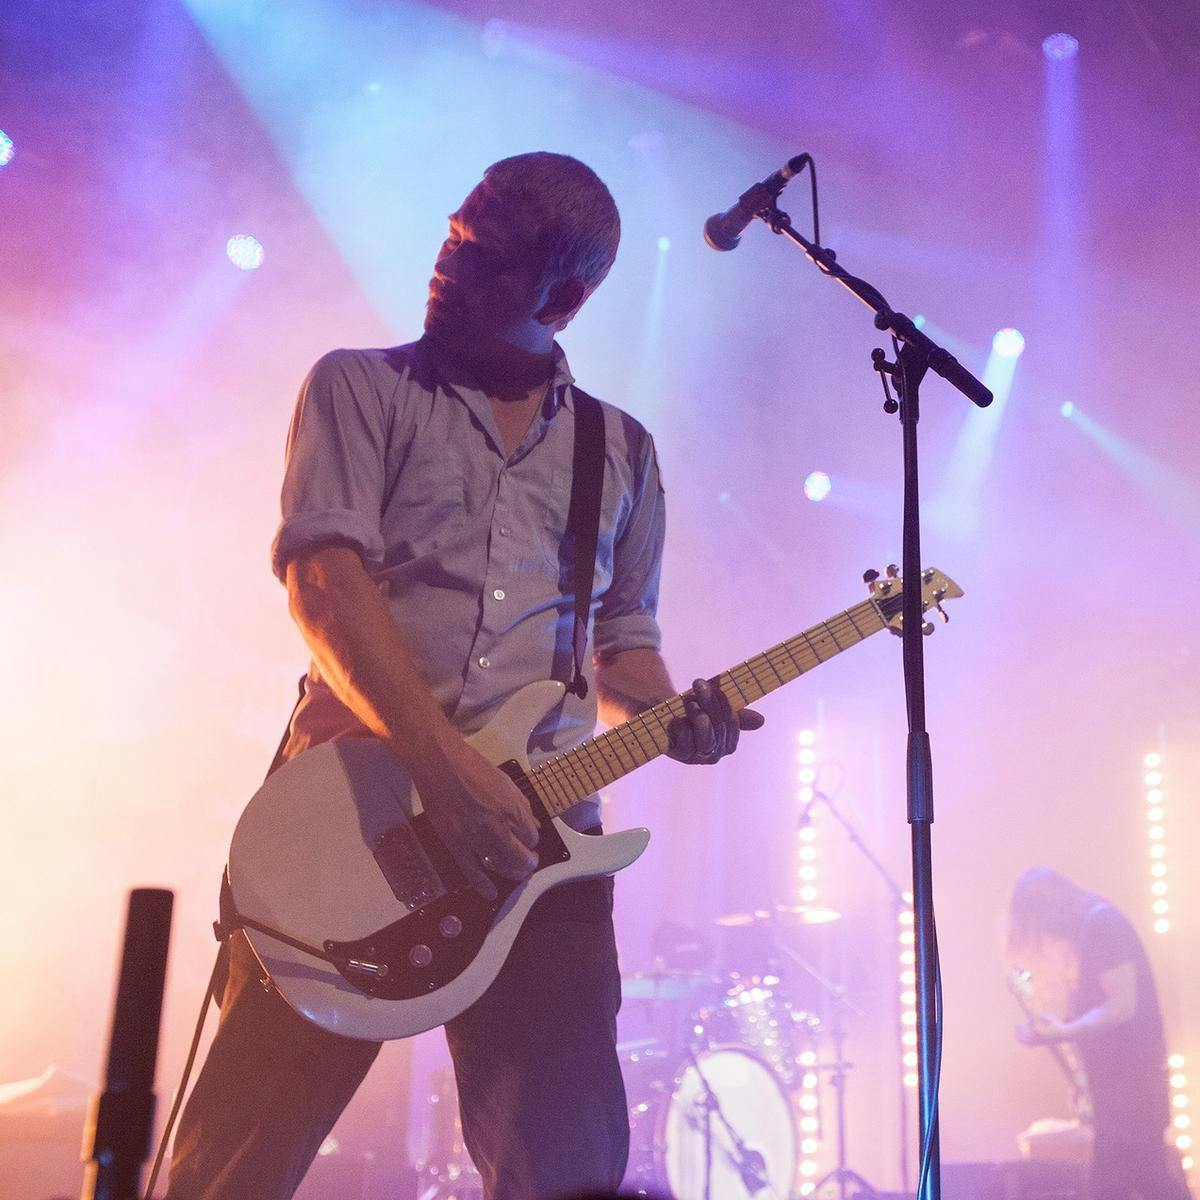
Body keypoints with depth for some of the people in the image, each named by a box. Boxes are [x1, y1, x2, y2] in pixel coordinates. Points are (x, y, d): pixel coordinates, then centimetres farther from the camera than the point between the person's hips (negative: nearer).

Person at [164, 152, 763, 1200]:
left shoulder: (622, 451, 16)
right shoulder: (361, 388, 6)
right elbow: (321, 576, -9)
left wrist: (666, 717, -2)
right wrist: (443, 764, -20)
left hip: (537, 828, 3)